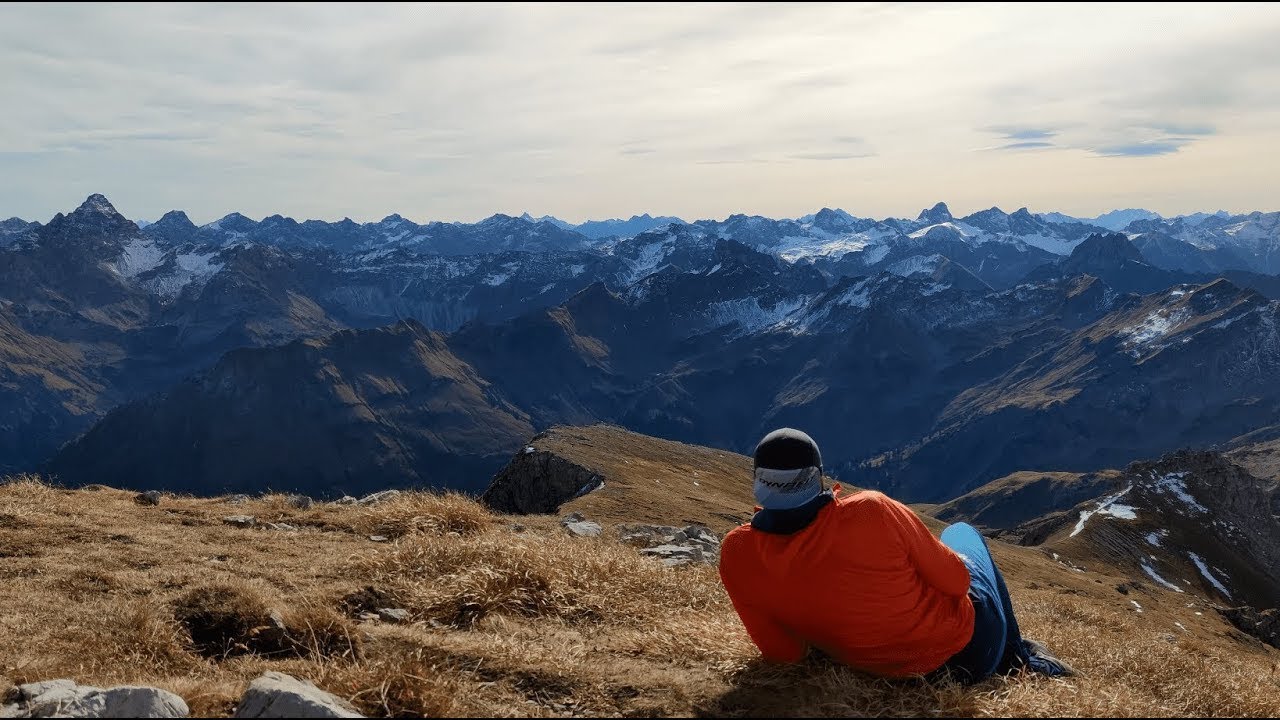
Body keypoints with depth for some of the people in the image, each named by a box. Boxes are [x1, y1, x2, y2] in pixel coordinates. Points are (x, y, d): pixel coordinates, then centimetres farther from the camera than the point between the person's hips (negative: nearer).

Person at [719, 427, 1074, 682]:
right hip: (974, 642, -3)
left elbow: (782, 651, -10)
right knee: (961, 531, 29)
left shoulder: (736, 554, -22)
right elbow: (957, 580, -17)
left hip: (892, 673, 3)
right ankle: (1018, 657, 41)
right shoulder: (871, 511, -31)